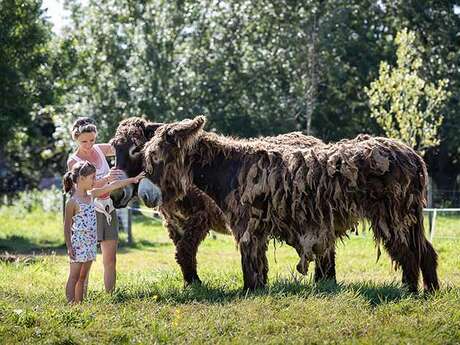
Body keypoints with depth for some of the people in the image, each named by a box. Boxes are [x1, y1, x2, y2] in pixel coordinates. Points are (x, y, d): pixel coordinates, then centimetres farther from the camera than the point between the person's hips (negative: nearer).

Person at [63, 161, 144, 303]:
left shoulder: (91, 195, 8)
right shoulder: (72, 202, -13)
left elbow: (112, 186, 12)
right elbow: (67, 227, -11)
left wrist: (132, 179, 13)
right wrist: (69, 247, -14)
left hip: (90, 242, 8)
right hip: (78, 243, -8)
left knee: (83, 277, 10)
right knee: (74, 277, -4)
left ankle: (79, 304, 14)